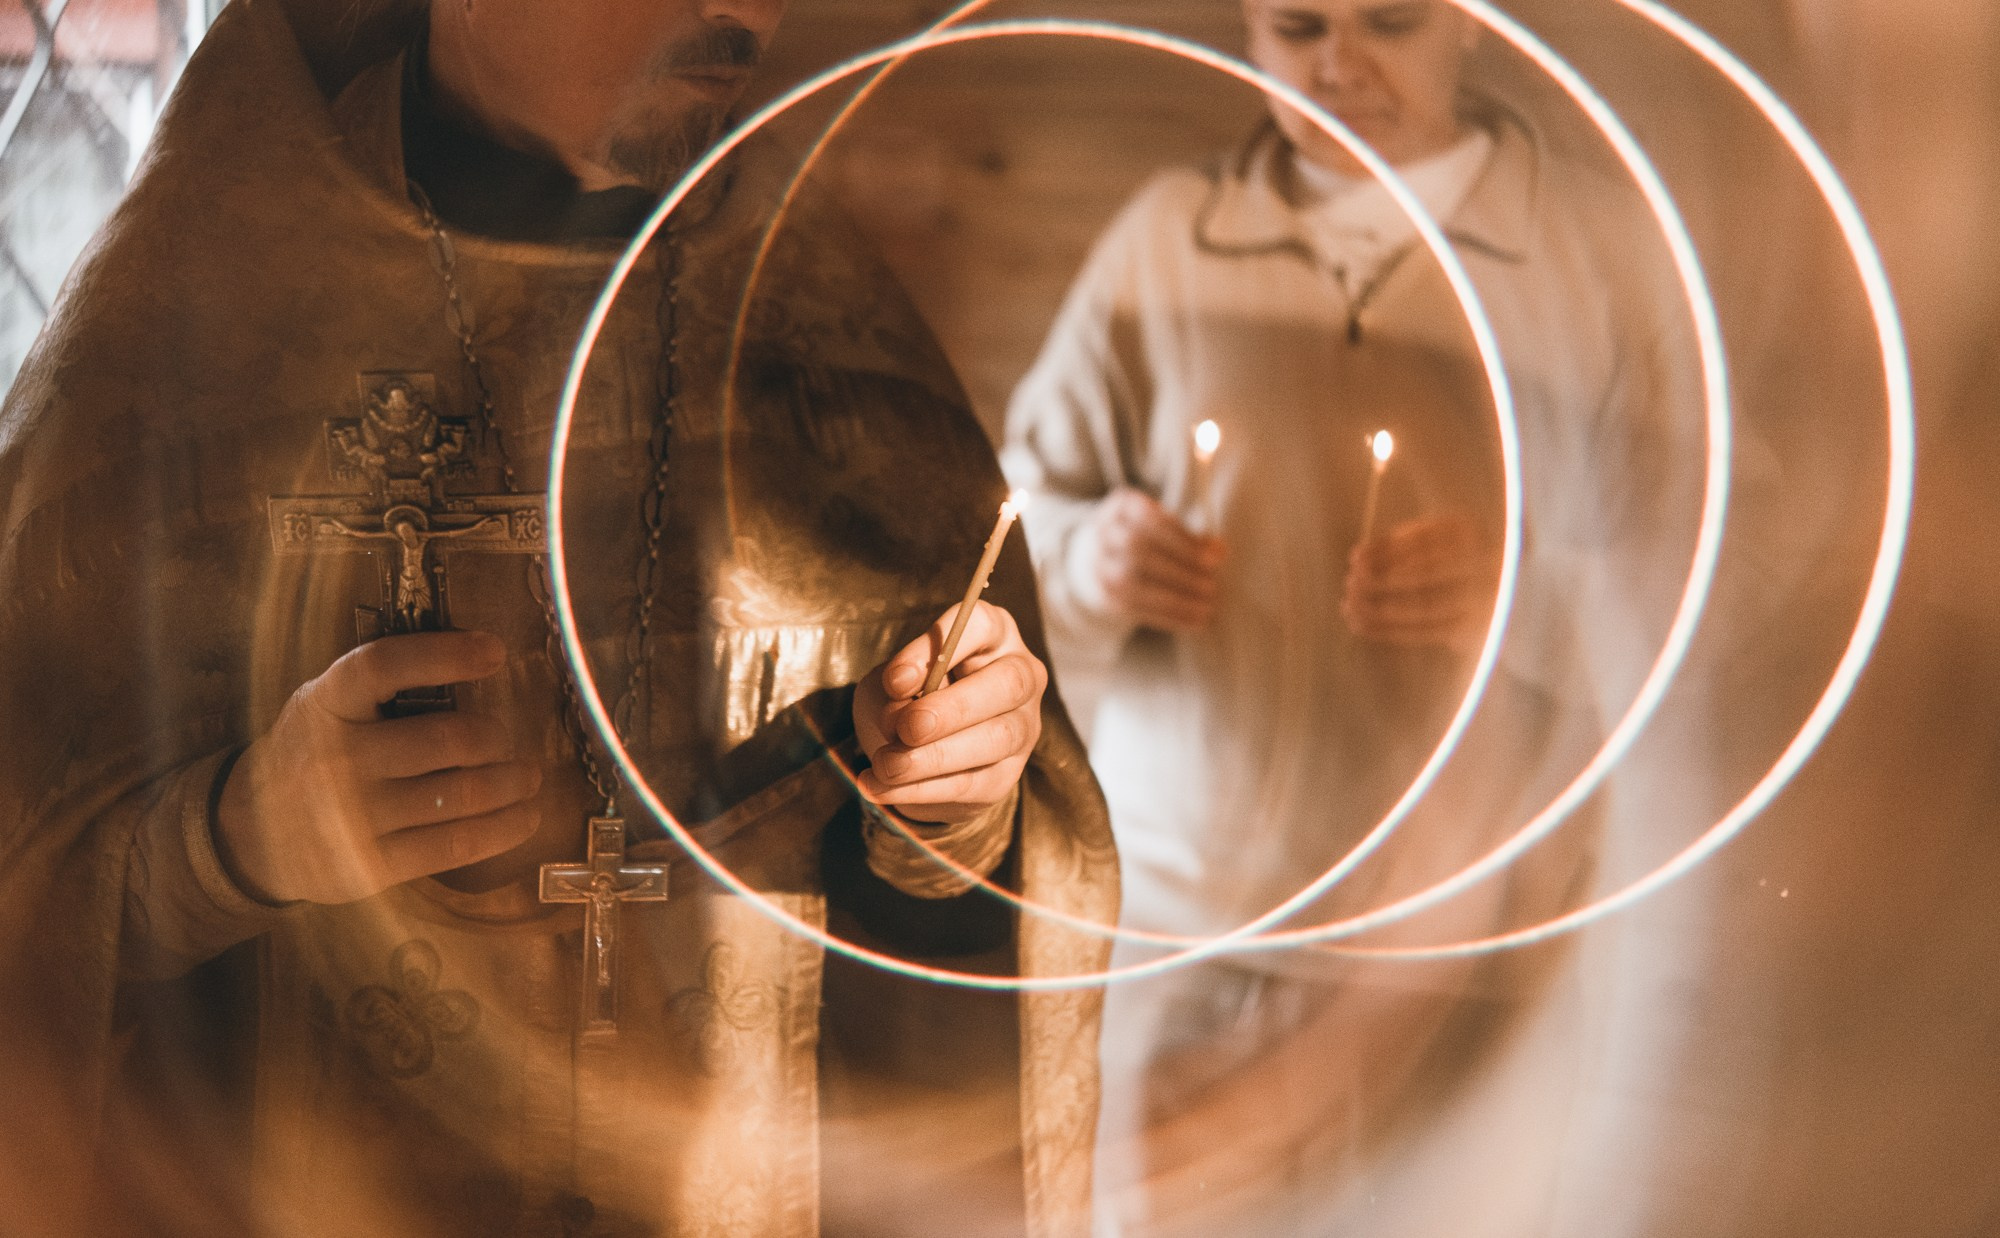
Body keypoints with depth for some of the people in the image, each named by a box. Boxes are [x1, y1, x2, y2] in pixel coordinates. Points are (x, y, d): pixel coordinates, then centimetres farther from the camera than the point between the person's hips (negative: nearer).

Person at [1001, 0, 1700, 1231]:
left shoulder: (1606, 250, -2)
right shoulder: (1163, 239, 2)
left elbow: (1686, 599, -4)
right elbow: (1021, 517, 6)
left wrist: (1522, 597, -23)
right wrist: (1085, 568, -16)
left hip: (1453, 949, -1)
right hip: (1168, 929, 2)